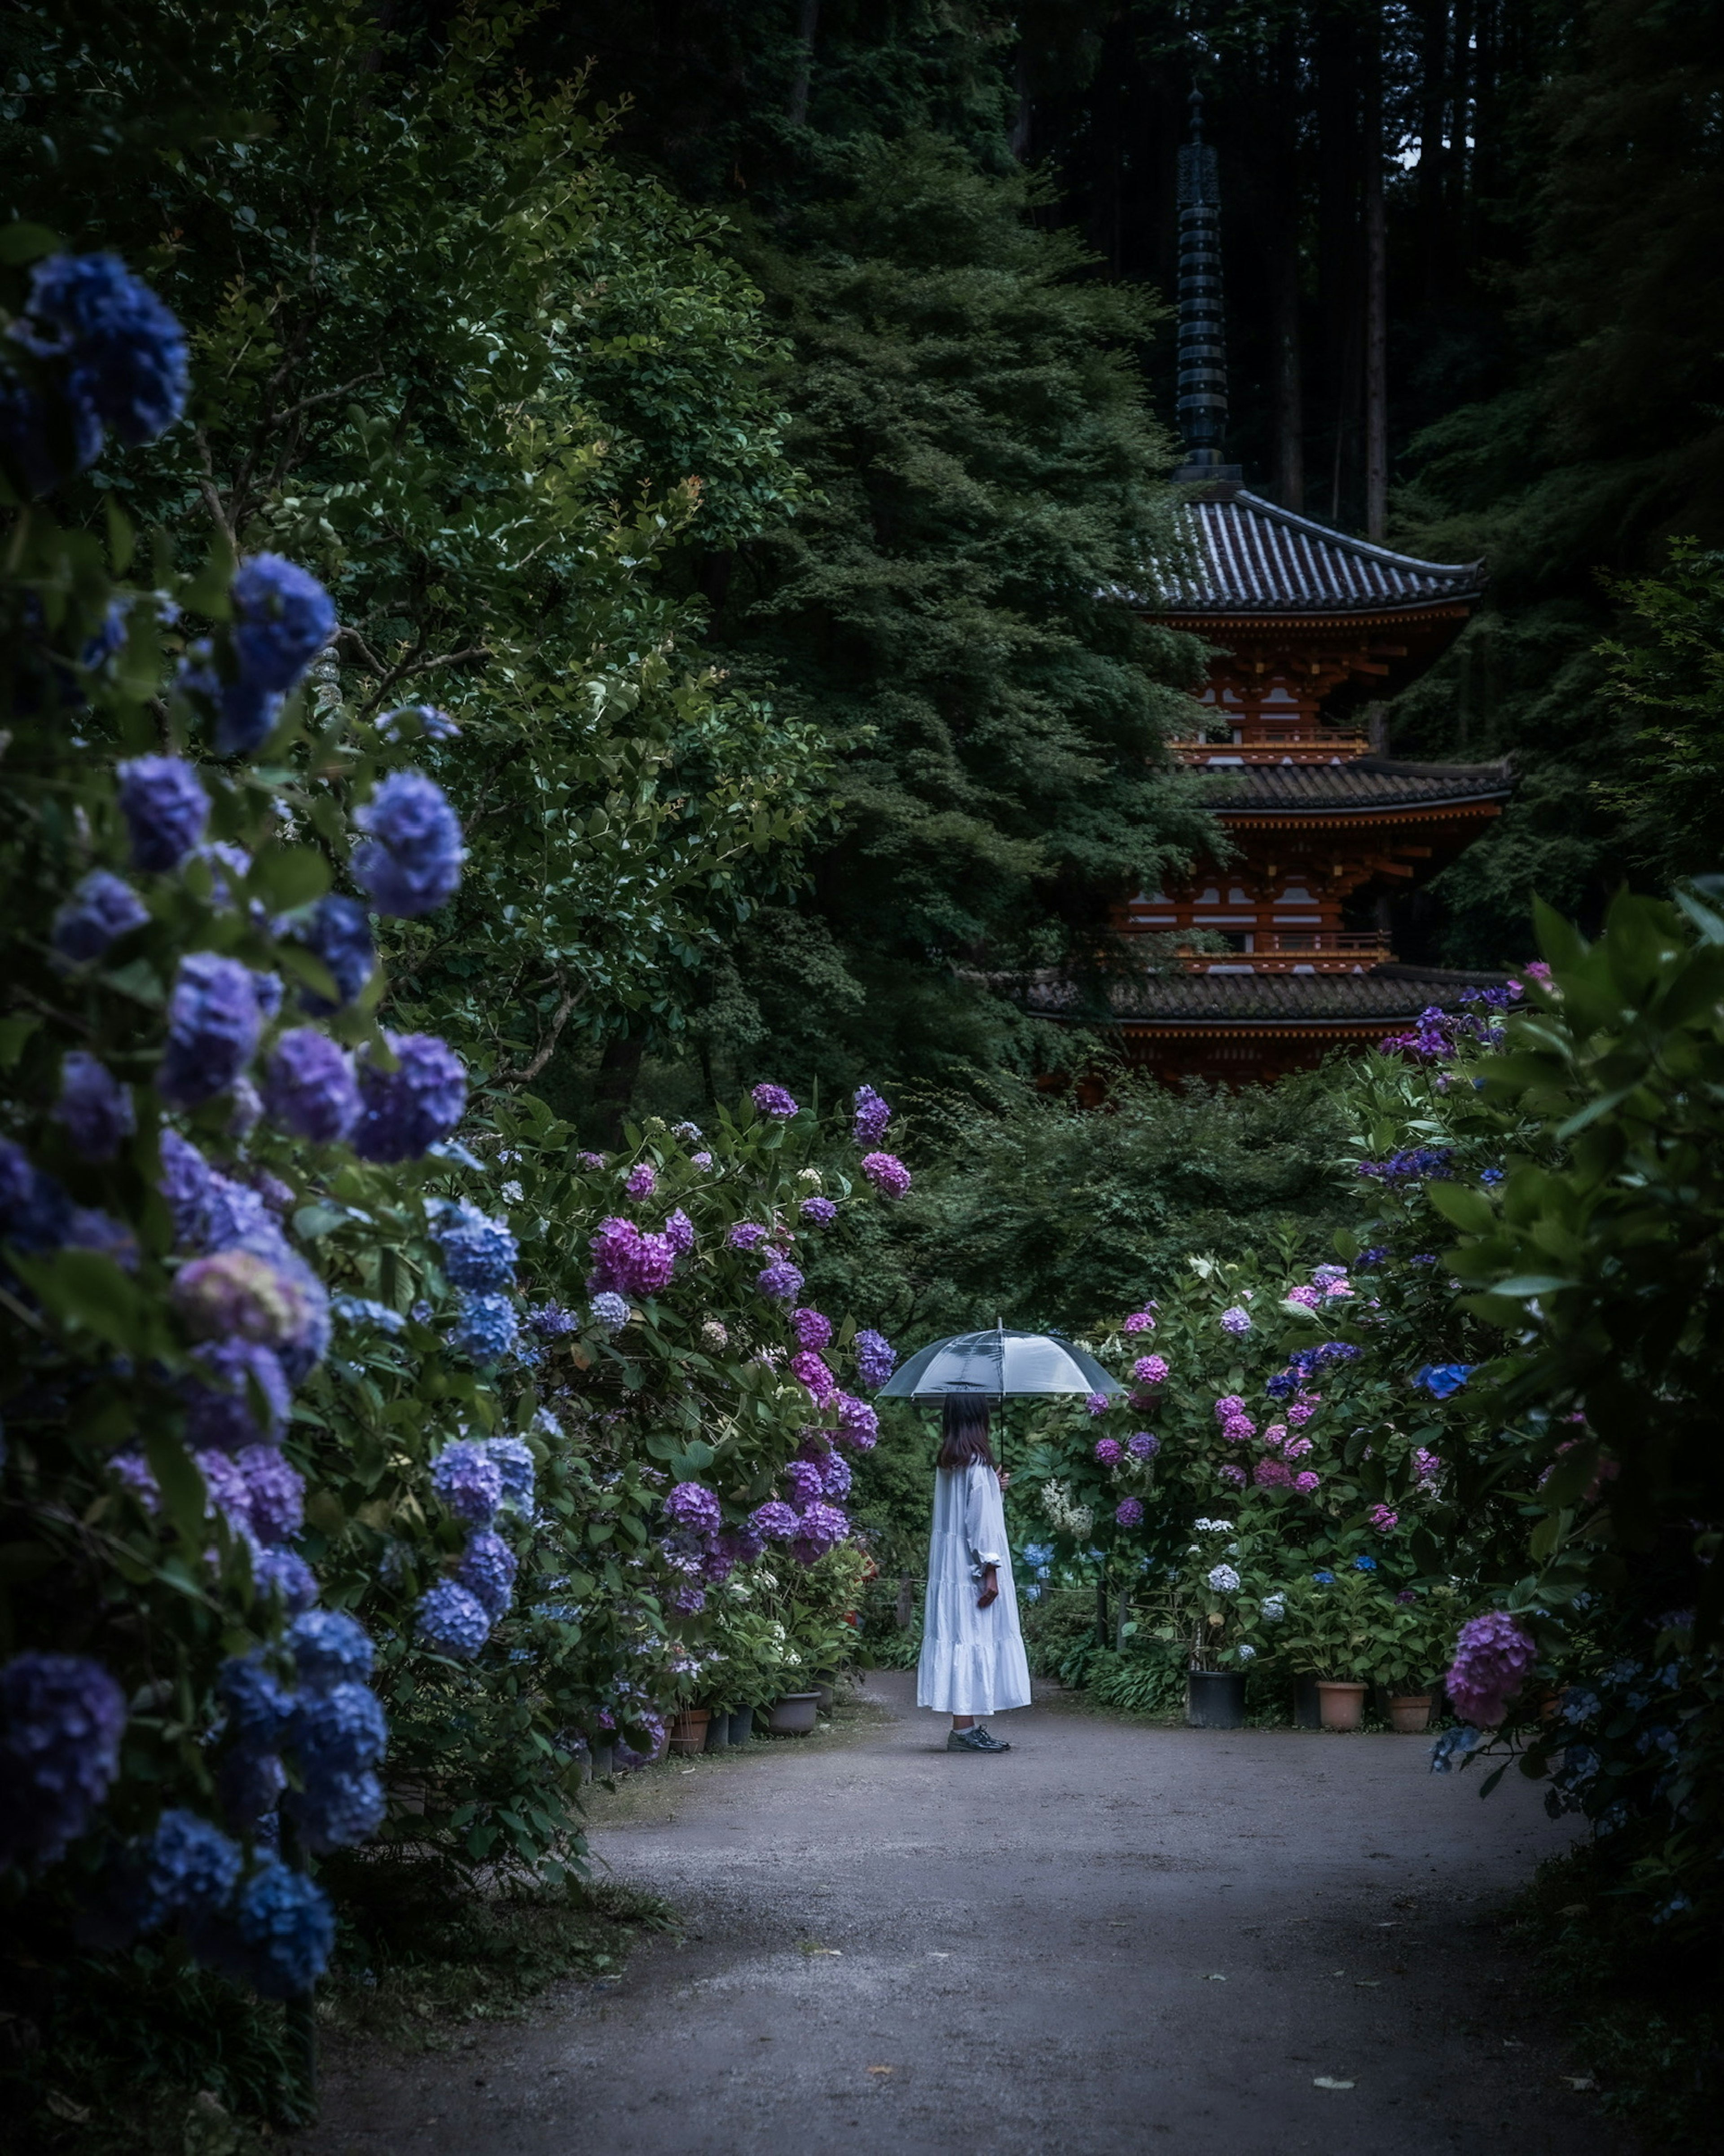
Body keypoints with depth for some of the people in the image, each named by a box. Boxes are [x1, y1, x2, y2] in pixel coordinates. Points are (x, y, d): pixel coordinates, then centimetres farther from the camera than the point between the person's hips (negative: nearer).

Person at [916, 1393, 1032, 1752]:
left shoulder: (948, 1463, 11)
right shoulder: (977, 1462, -13)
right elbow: (981, 1520, -16)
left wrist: (993, 1489, 24)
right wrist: (990, 1569, -15)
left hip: (947, 1562, 8)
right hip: (971, 1566, -8)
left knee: (958, 1637, 8)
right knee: (974, 1637, -6)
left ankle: (968, 1725, 11)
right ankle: (965, 1729, -7)